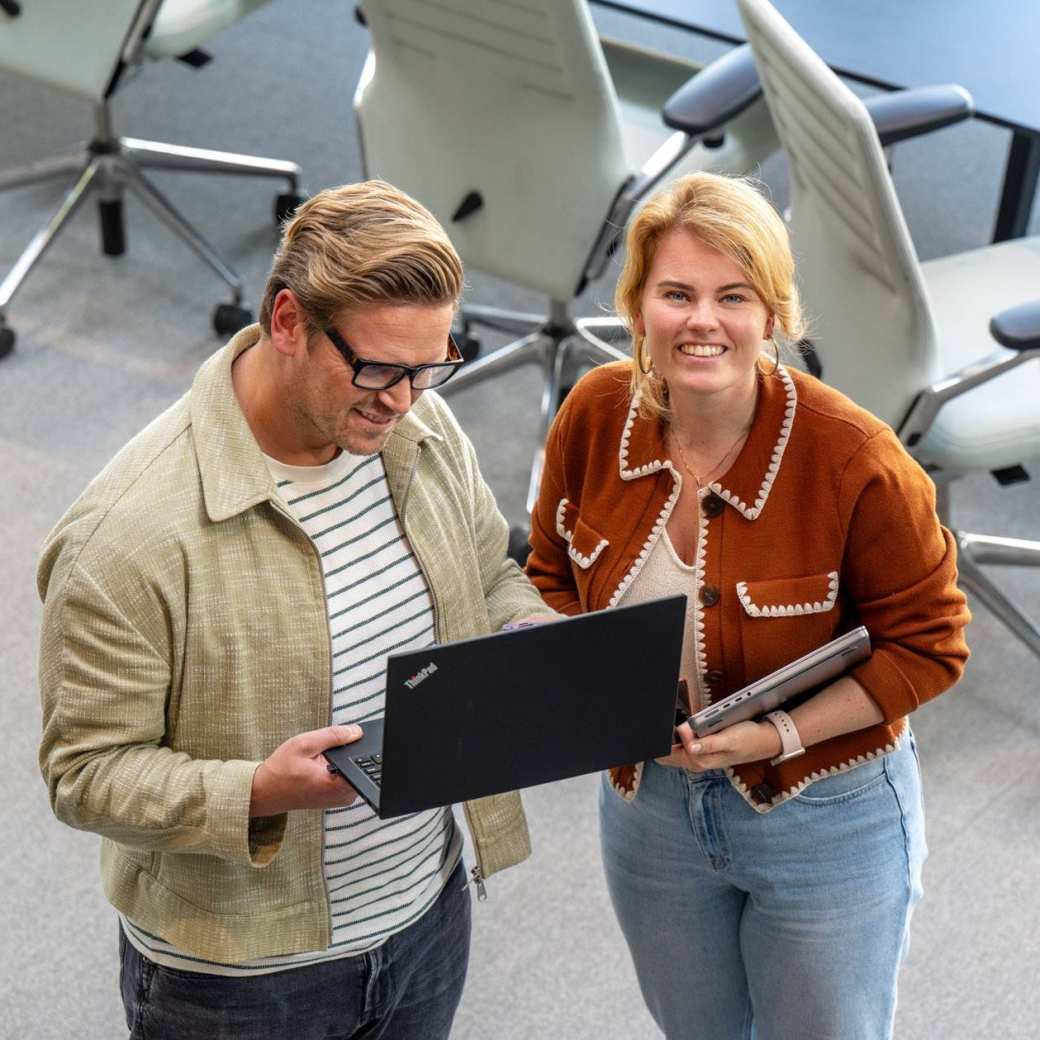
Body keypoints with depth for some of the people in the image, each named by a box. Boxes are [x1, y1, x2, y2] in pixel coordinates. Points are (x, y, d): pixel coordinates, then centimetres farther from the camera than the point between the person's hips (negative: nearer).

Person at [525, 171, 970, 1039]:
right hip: (648, 803, 4)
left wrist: (778, 735, -25)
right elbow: (554, 575, 5)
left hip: (824, 818, -4)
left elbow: (927, 643, -16)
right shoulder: (596, 415, -13)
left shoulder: (854, 459, -27)